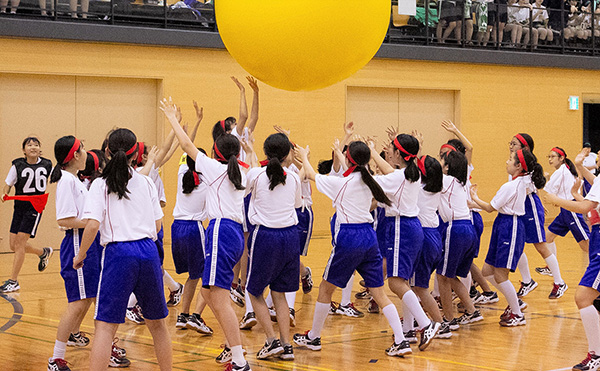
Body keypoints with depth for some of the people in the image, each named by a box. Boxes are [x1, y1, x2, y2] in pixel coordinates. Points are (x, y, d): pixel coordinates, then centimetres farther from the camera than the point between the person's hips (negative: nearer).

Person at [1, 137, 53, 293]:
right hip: (19, 206, 3)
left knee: (19, 243, -11)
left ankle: (13, 281, -4)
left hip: (35, 207, -3)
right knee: (14, 245, 6)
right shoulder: (18, 166, -2)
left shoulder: (47, 165, 0)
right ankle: (44, 252, 34)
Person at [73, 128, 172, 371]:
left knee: (105, 325, -5)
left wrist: (81, 255, 4)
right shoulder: (146, 183, 9)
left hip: (118, 253, -3)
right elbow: (157, 225, 12)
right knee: (157, 323, 16)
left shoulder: (101, 185, 0)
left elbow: (92, 225, -10)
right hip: (148, 251, 3)